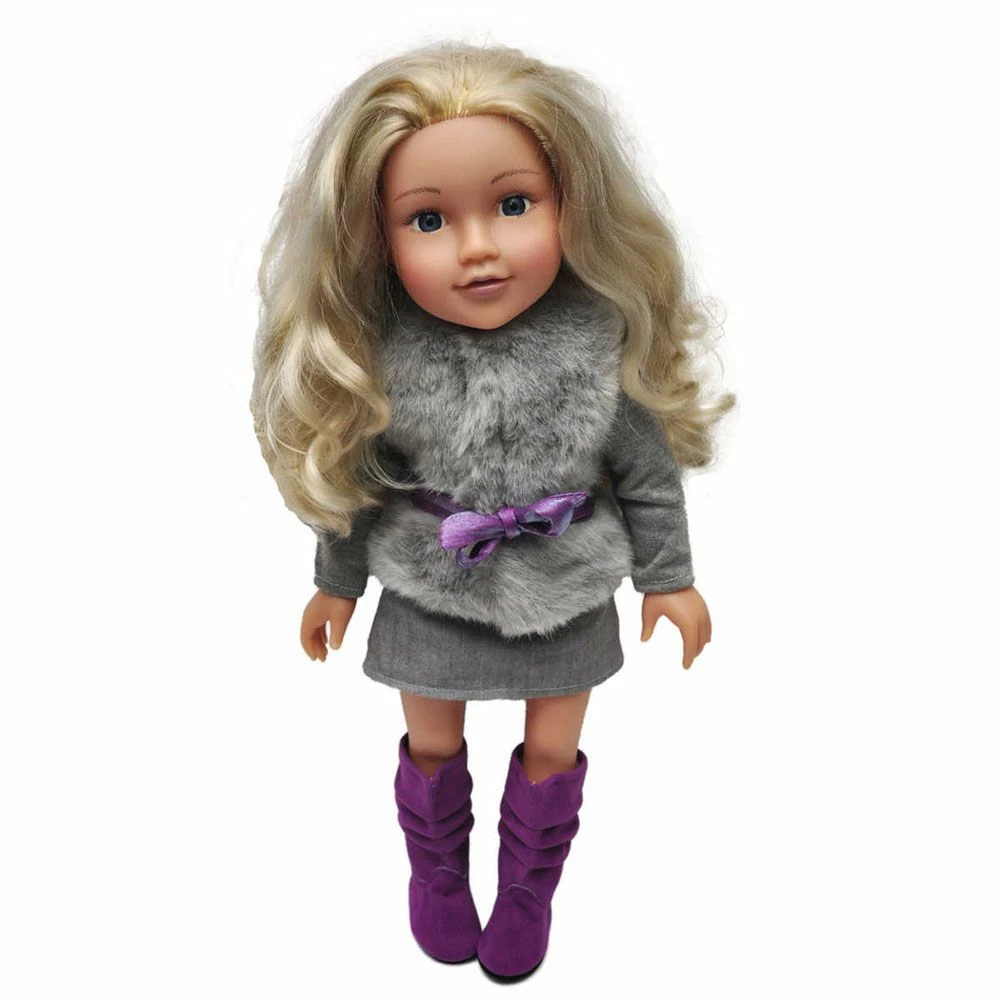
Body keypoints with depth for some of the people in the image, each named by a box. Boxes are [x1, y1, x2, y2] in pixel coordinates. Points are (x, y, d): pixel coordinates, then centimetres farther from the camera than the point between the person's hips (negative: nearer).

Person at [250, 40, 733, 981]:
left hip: (565, 595, 1)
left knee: (551, 751, 19)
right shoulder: (378, 362, -19)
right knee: (432, 744, 21)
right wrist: (337, 582, 7)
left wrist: (669, 576, 1)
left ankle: (527, 892, 48)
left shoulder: (603, 342, -19)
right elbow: (354, 479, -3)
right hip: (430, 596, 0)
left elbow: (647, 472, -7)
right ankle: (436, 875, 53)